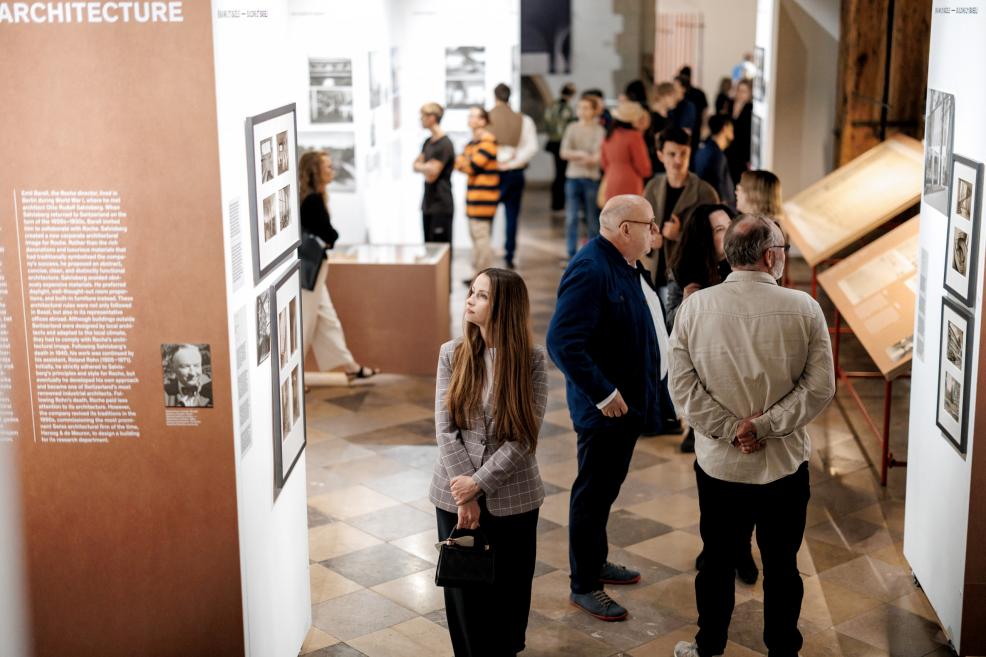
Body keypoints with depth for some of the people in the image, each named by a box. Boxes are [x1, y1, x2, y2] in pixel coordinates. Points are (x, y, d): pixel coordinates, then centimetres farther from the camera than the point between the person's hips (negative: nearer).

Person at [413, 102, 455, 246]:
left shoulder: (445, 145, -15)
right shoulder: (428, 142, 12)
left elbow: (431, 176, -17)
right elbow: (416, 165, 10)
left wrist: (422, 167, 1)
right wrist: (426, 167, -10)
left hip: (441, 206, -9)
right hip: (428, 204, 9)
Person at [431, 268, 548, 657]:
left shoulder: (532, 360, -9)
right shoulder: (452, 354, -3)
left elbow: (524, 437, -12)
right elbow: (445, 428, -6)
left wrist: (479, 483, -17)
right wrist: (465, 494, -12)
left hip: (512, 497, -1)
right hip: (455, 495, 1)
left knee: (508, 587, 11)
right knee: (462, 583, 11)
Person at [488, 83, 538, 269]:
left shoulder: (487, 118, -6)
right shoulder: (523, 120, -1)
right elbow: (532, 147, -9)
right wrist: (514, 162, -8)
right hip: (514, 172, 1)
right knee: (512, 215, 10)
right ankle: (509, 255, 12)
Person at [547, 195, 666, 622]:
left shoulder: (623, 265, 6)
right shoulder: (590, 270, -24)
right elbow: (563, 342, -30)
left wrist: (638, 395, 12)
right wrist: (602, 393, -26)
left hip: (626, 403, 9)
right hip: (603, 407, -9)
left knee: (607, 488, 22)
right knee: (593, 494, 4)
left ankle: (596, 562, 39)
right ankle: (584, 586, 17)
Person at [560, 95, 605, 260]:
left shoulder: (599, 130, 0)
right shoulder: (572, 128, 8)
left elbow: (599, 156, -7)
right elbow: (564, 152, 0)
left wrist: (574, 156, -14)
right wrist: (580, 154, -16)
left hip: (591, 178, -2)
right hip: (572, 178, 2)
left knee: (592, 218, 3)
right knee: (571, 217, -1)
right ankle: (571, 255, 4)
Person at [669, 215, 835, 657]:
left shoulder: (696, 306, -9)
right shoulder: (803, 308, -12)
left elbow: (681, 384, -11)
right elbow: (820, 387, -13)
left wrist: (730, 429, -10)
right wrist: (763, 425, -12)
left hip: (718, 462, 1)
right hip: (785, 462, -1)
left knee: (717, 561, 17)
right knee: (782, 565, 15)